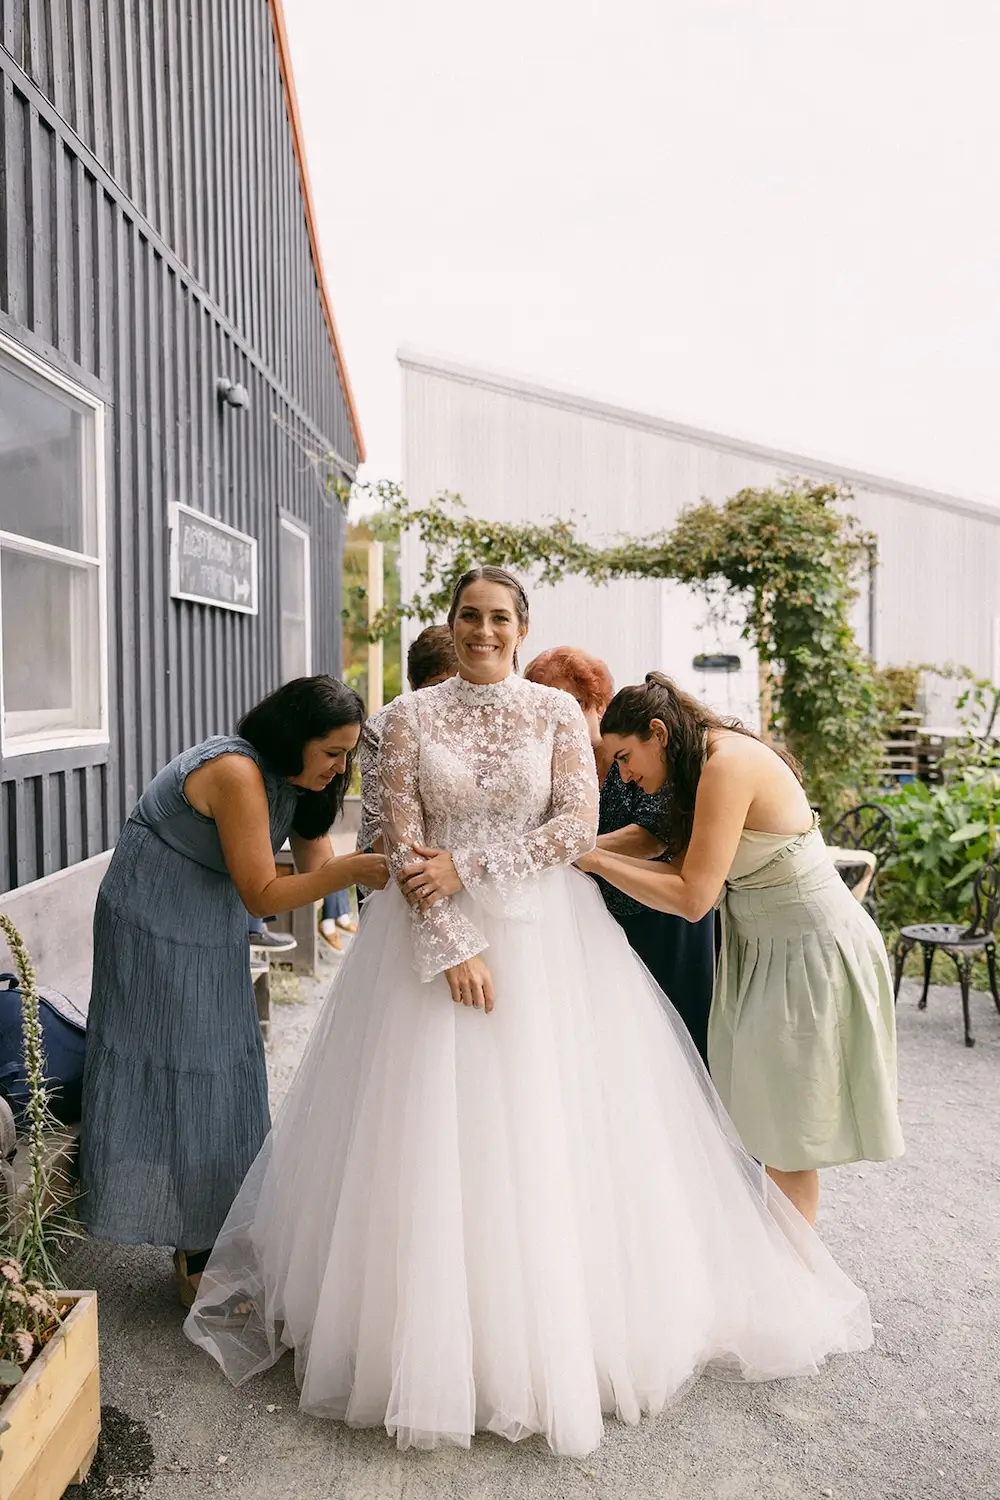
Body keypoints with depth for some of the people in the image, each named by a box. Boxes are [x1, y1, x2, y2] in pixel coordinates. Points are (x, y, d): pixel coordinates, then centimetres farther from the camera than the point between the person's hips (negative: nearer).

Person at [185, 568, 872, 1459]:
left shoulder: (558, 711, 2)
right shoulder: (411, 717, 2)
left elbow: (578, 826, -6)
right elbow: (403, 844, -4)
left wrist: (468, 865, -13)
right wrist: (452, 945, -13)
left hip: (548, 935, 0)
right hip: (436, 933, 0)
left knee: (551, 1129, 5)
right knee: (436, 1133, 3)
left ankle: (560, 1332, 24)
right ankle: (439, 1336, 22)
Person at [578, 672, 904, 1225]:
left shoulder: (728, 764, -23)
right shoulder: (706, 766, 6)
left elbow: (693, 898, -26)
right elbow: (686, 871, 1)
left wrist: (594, 860, -21)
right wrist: (595, 851, -7)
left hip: (811, 950, -9)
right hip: (766, 946, 9)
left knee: (786, 1131, 3)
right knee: (769, 1120, 13)